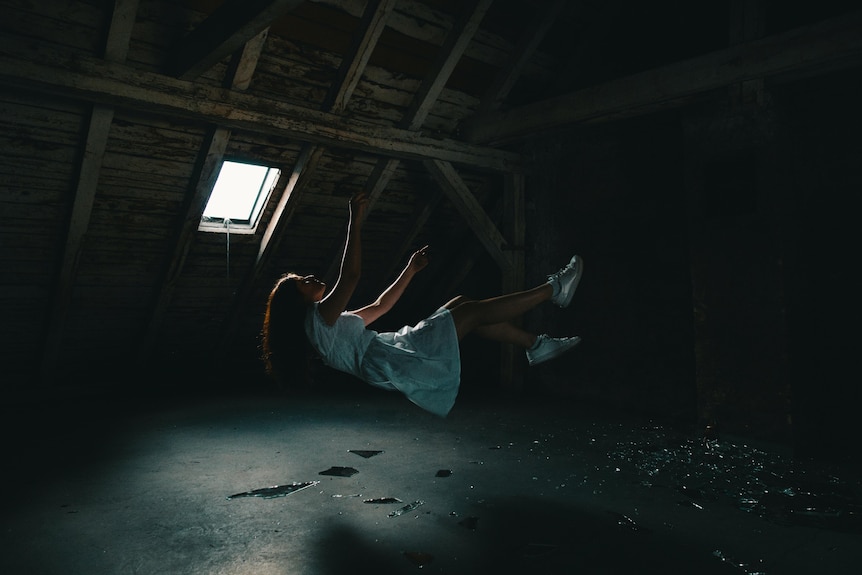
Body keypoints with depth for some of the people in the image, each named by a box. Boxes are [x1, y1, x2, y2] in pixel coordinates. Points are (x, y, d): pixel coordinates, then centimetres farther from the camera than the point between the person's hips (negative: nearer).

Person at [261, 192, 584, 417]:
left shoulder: (331, 321, 24)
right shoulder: (317, 316, -7)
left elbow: (380, 306, 27)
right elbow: (351, 275, -22)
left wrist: (411, 269, 27)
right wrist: (355, 220, -19)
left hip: (398, 351, 10)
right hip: (391, 365, -10)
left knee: (461, 306, 8)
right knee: (474, 310, -9)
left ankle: (535, 345, 8)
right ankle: (554, 289, -1)